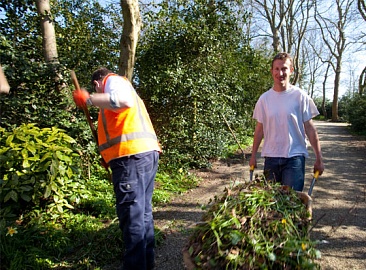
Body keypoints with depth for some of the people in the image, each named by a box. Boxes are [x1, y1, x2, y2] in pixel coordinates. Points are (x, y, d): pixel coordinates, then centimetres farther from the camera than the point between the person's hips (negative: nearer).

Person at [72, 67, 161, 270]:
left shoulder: (114, 80, 6)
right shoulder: (119, 85, 34)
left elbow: (123, 100, -19)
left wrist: (89, 99, -15)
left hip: (132, 155, -10)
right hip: (145, 153, 10)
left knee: (131, 214, -8)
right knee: (142, 212, 15)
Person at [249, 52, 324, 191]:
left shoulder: (300, 96, -4)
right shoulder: (264, 98, 3)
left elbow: (310, 128, -1)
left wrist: (319, 159, -1)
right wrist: (253, 155, 10)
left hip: (294, 157, -2)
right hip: (270, 157, 3)